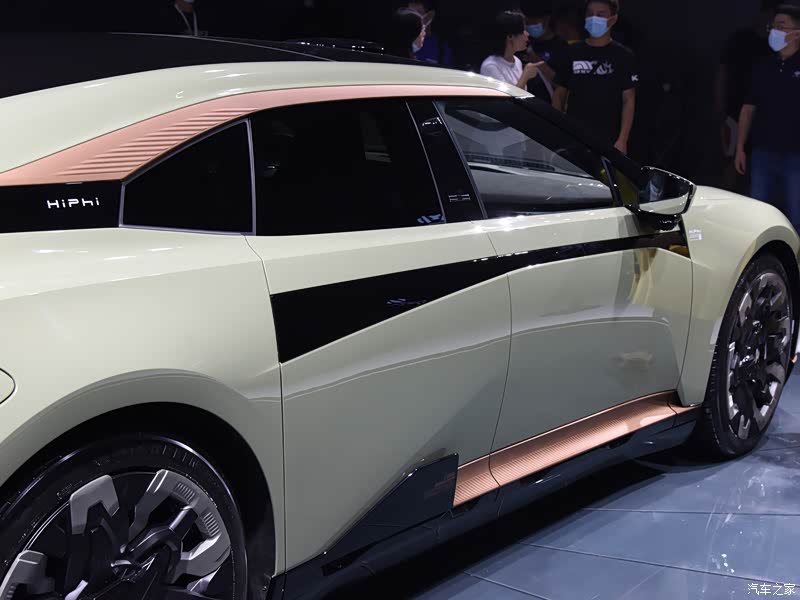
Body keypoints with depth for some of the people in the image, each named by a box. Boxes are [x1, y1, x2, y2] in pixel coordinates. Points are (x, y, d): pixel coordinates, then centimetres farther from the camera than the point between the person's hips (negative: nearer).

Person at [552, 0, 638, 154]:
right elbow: (559, 95, 13)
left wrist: (622, 140, -9)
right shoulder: (572, 53, 10)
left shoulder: (623, 56, 2)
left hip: (608, 141, -2)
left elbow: (628, 101, 0)